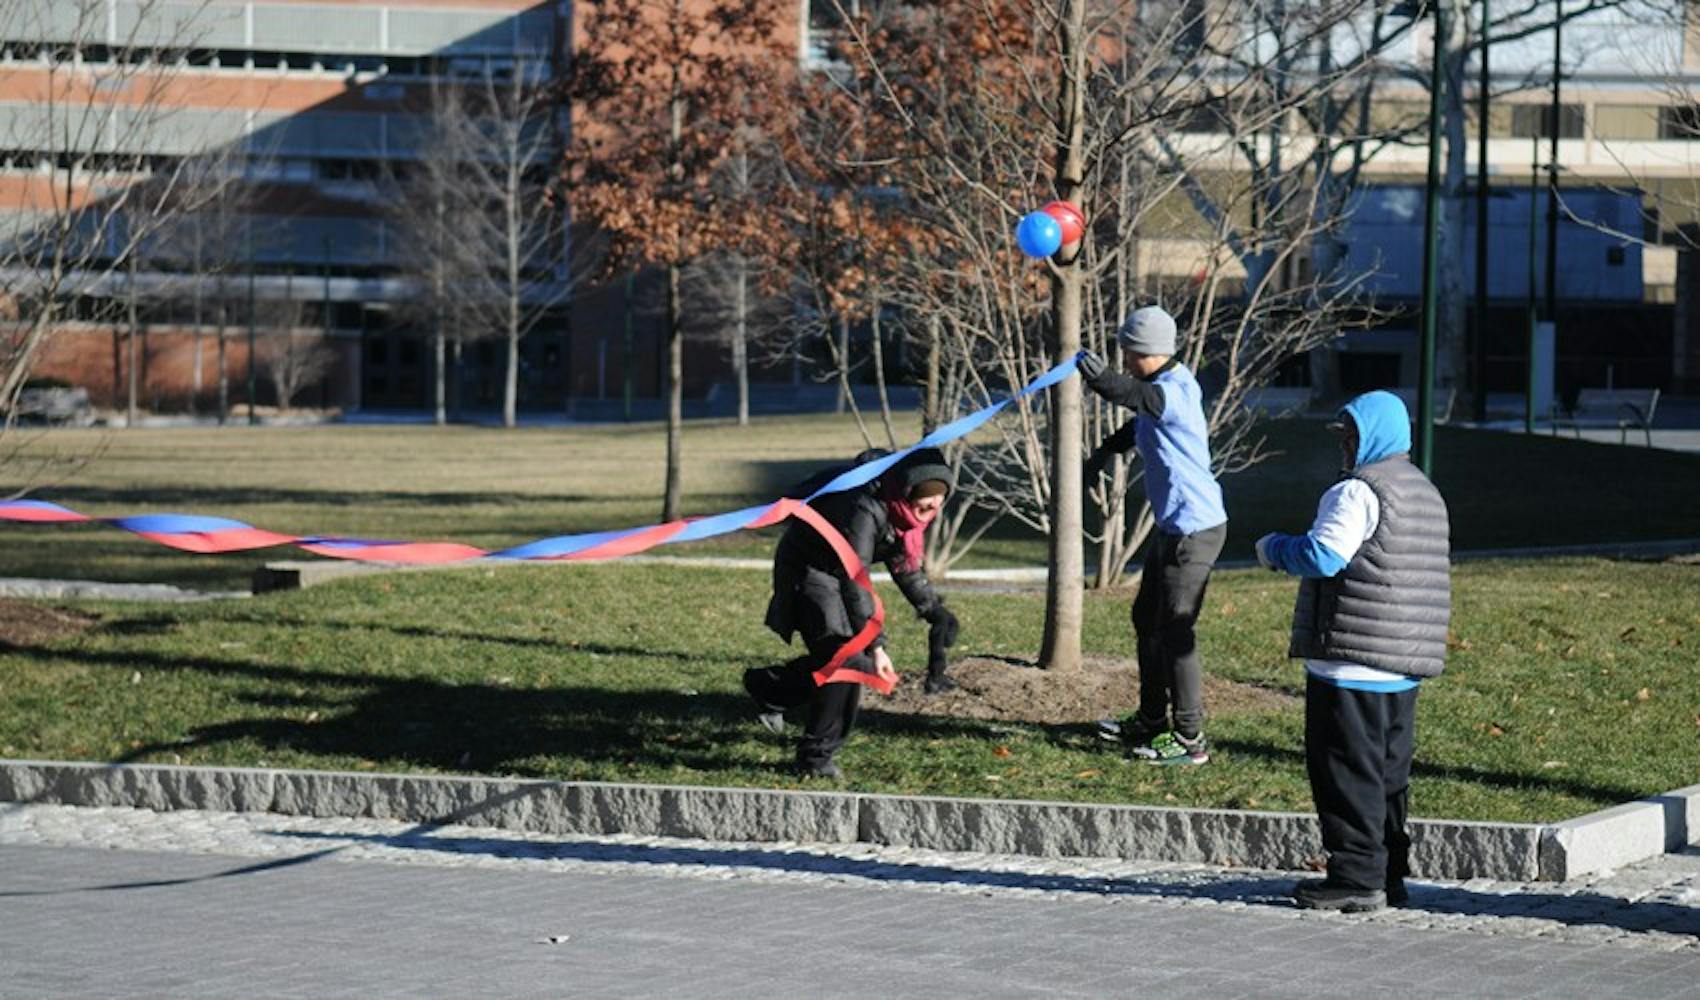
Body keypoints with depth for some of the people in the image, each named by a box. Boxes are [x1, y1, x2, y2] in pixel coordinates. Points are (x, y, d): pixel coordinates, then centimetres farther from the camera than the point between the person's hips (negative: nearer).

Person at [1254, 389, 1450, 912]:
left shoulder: (1357, 492, -14)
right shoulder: (1425, 493, 18)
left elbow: (1323, 556, -21)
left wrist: (1275, 549, -1)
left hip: (1352, 663, -9)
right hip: (1403, 667, 9)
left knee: (1348, 771, -5)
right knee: (1389, 771, 14)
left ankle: (1357, 878, -5)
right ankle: (1388, 874, 19)